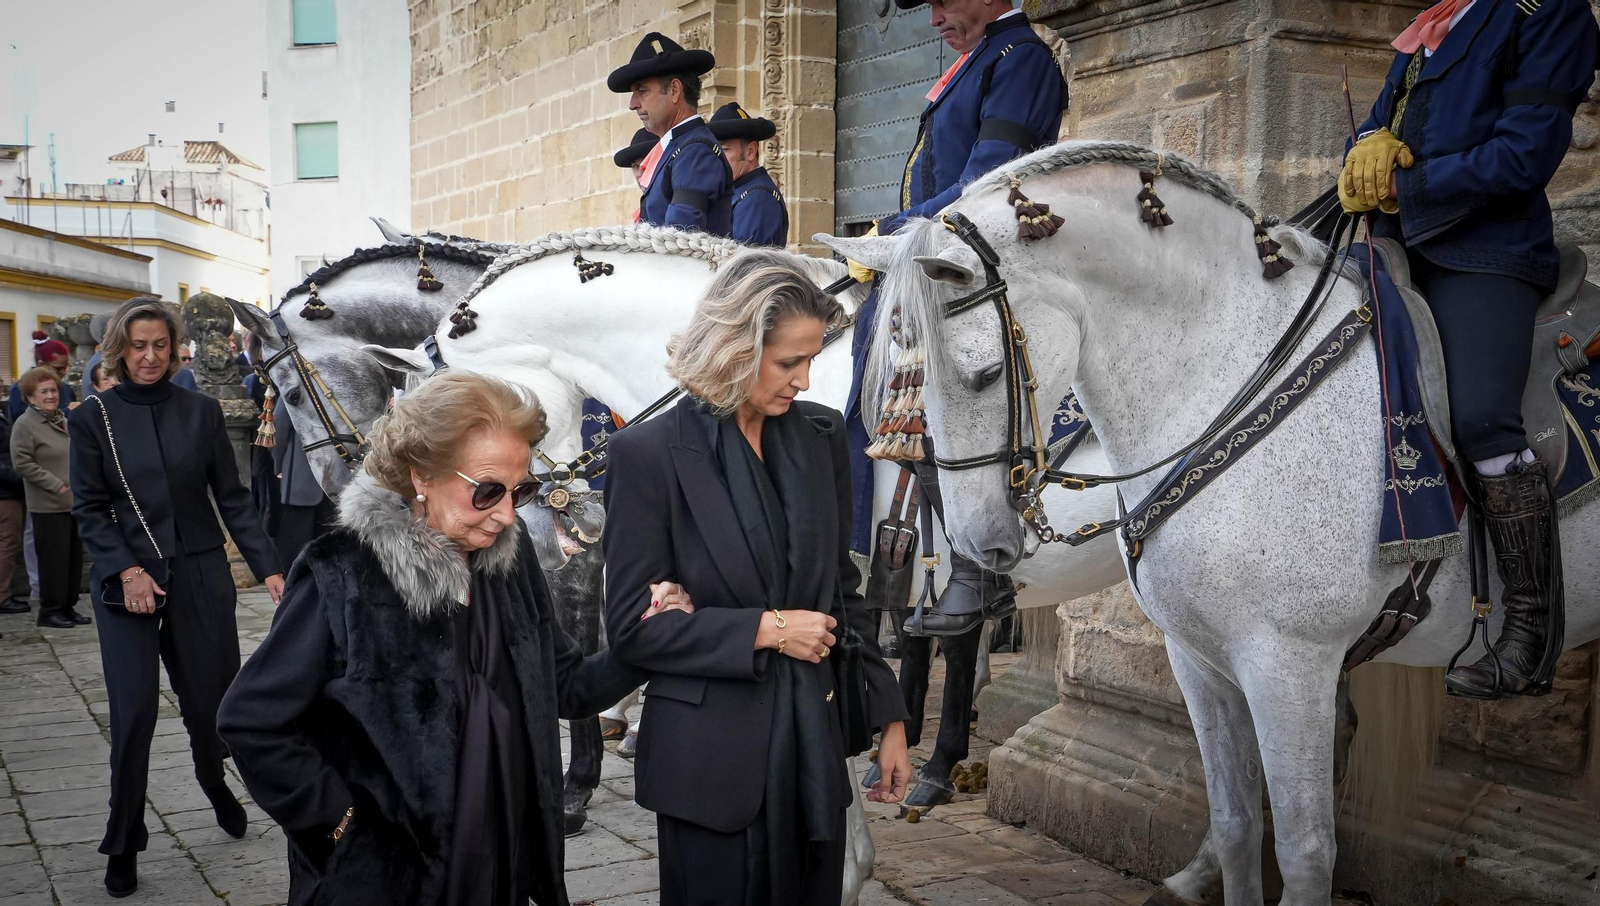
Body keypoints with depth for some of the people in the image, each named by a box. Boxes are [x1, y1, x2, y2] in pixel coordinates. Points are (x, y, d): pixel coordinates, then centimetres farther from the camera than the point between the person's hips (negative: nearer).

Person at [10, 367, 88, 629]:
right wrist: (56, 485, -16)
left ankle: (68, 606, 20)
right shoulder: (25, 425, -8)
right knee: (54, 558, -3)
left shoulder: (64, 421, 15)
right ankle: (50, 610, 8)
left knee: (74, 557, 10)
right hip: (48, 506, -7)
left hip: (74, 503, 7)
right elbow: (22, 463, -14)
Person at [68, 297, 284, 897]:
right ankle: (123, 846, 13)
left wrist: (267, 568, -5)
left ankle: (217, 789, 41)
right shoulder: (94, 417, 0)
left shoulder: (201, 412, 2)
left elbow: (232, 498, 3)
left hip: (201, 575, 1)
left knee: (209, 700, 9)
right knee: (134, 710, -4)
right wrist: (127, 570, -14)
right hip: (128, 580, -1)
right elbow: (89, 509, -1)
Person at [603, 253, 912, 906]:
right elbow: (632, 628, -10)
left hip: (814, 752, 5)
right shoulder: (649, 453, -11)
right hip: (712, 763, -4)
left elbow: (842, 590, 10)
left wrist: (888, 718, 8)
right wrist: (766, 630, -14)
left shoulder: (820, 435, 3)